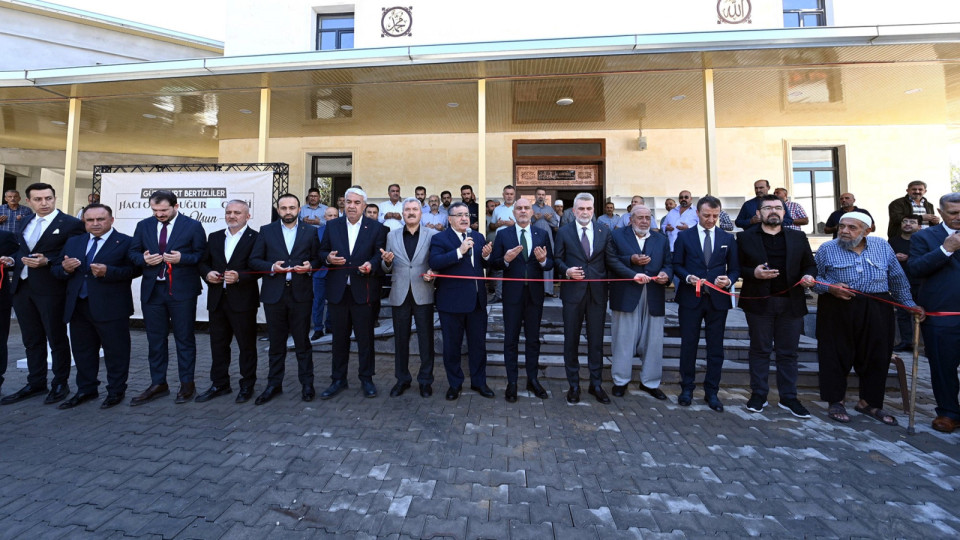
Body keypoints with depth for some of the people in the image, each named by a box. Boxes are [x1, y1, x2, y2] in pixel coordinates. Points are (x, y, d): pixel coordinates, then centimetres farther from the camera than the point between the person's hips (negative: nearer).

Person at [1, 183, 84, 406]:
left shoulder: (71, 224, -7)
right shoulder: (25, 223, 15)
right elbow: (20, 249, 21)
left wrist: (47, 262, -21)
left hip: (51, 289, -7)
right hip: (22, 287, 7)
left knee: (56, 337, 4)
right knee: (31, 339, 14)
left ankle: (60, 383, 16)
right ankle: (36, 383, 25)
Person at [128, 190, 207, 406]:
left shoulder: (193, 226, -2)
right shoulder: (143, 226, 10)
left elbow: (201, 255, -3)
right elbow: (133, 253, 13)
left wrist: (182, 258, -20)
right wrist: (143, 259, -8)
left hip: (182, 291, -4)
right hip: (152, 290, 4)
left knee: (184, 338, 5)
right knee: (155, 339, 11)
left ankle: (187, 384, 17)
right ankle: (158, 384, 24)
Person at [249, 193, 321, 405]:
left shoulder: (310, 231, 6)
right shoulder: (266, 231, 7)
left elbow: (317, 258, 7)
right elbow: (254, 260, 5)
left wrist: (310, 266, -13)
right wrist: (271, 267, -13)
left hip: (301, 294, -1)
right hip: (274, 294, 1)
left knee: (303, 342, 6)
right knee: (276, 343, 11)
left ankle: (307, 384, 18)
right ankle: (274, 385, 25)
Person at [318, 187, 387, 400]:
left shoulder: (376, 228, 1)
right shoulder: (332, 226, 9)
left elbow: (380, 254, -2)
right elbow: (322, 252, 11)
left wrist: (371, 265, -22)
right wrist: (328, 258, -11)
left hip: (364, 292, -2)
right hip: (338, 290, 3)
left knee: (365, 338, 7)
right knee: (339, 338, 13)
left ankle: (366, 379, 23)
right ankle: (338, 380, 27)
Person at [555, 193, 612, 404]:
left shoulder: (604, 231, 6)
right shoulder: (564, 232, 2)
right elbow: (558, 259, 4)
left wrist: (608, 283, -4)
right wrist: (567, 271, -15)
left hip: (598, 292, 1)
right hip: (573, 292, -1)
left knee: (596, 340, 9)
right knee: (571, 340, 7)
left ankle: (596, 384, 25)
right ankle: (574, 385, 23)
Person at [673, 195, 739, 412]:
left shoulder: (727, 238, 8)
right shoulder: (684, 236, 3)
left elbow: (735, 268, 8)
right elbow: (677, 265, 2)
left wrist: (729, 280, -13)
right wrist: (688, 277, -17)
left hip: (717, 299, 2)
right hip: (690, 298, -1)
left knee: (716, 347, 7)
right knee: (688, 345, 6)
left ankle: (711, 392, 21)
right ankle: (687, 388, 20)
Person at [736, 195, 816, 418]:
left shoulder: (798, 237, 10)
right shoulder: (745, 238, 2)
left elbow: (810, 265, 13)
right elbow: (737, 267, 0)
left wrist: (809, 276, -9)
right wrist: (753, 273, -19)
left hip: (791, 303, 2)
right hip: (759, 302, -2)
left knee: (788, 352, 9)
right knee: (760, 350, 7)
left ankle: (788, 398, 20)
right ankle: (758, 395, 18)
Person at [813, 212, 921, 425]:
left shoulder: (882, 247, 9)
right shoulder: (827, 249, 0)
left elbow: (897, 280, 16)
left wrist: (908, 304, 16)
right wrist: (830, 288, -15)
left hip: (876, 312, 3)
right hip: (837, 311, -3)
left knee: (876, 358, 9)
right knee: (836, 357, 2)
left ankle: (869, 403, 25)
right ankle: (836, 402, 15)